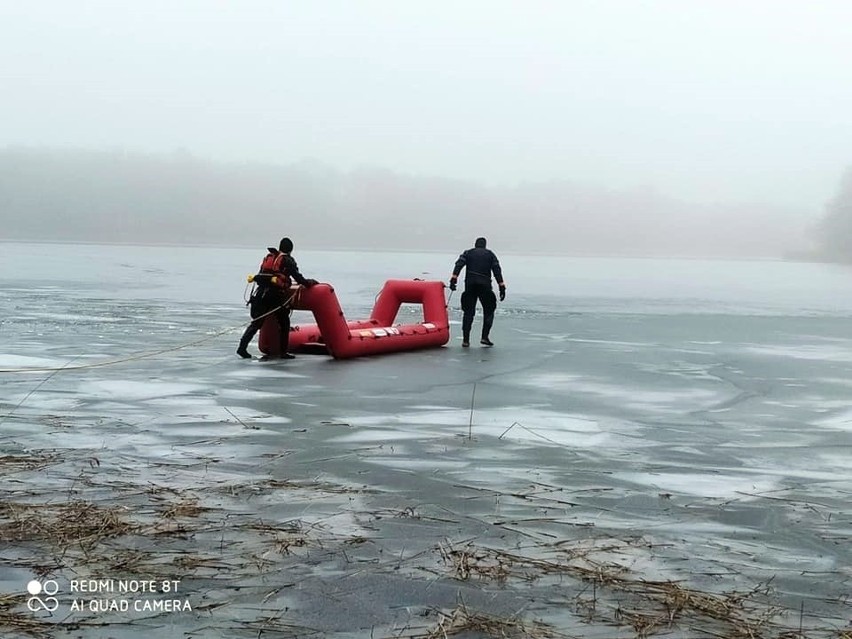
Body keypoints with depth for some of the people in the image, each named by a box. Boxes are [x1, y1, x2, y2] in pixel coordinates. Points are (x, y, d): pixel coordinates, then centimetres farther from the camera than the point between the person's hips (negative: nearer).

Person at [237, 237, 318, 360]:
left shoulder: (268, 257, 18)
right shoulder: (287, 261, 1)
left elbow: (260, 277, 20)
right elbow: (297, 277, -3)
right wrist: (309, 283, 12)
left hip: (262, 293, 5)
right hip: (276, 296, -5)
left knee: (257, 322, 10)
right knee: (284, 322, 9)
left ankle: (242, 347, 1)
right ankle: (283, 352, 6)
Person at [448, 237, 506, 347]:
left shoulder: (468, 253, 15)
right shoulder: (490, 254, 14)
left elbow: (459, 264, -3)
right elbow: (497, 270, 4)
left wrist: (454, 279, -11)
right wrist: (502, 286, 1)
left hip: (470, 285, 1)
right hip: (485, 286, -1)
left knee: (468, 312, 7)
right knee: (489, 311, 13)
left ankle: (465, 339, -1)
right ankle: (484, 337, 1)